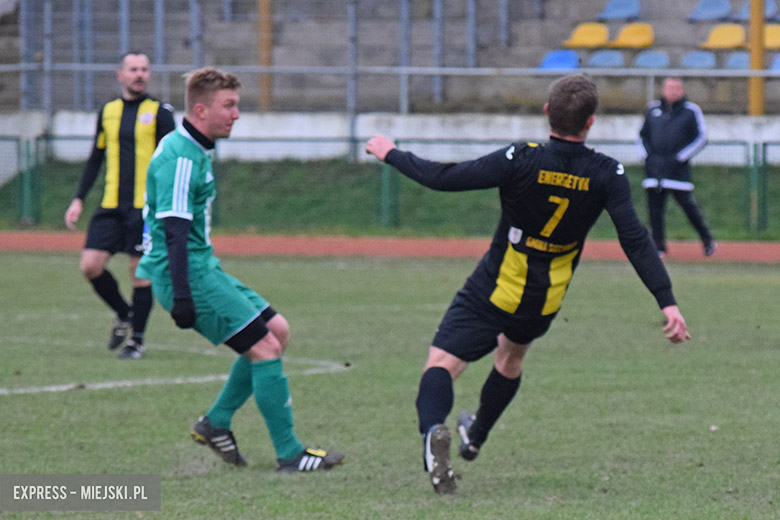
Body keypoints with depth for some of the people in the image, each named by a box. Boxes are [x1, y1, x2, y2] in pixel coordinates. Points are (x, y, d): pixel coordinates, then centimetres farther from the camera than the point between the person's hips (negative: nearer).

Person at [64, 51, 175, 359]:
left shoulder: (159, 113, -1)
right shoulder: (108, 112, 11)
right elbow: (95, 159, 19)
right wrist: (79, 200, 13)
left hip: (145, 206, -4)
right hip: (111, 206, 4)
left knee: (141, 273, -3)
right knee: (90, 266, -6)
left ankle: (137, 339, 10)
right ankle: (124, 314, 19)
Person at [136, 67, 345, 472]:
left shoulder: (196, 153, 16)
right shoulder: (179, 157, -17)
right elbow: (173, 229, -25)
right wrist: (181, 295, -30)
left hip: (204, 268, 11)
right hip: (187, 273, -11)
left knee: (276, 330, 11)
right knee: (265, 347, -11)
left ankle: (216, 423, 14)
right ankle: (289, 453, -7)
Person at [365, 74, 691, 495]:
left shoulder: (522, 162, -21)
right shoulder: (606, 175, -14)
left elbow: (443, 178, -20)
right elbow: (636, 241, -19)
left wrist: (391, 154, -4)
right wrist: (668, 303, -18)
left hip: (494, 294, -4)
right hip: (544, 304, 4)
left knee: (442, 362, -8)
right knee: (512, 355, 34)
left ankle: (432, 431, -40)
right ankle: (475, 437, 53)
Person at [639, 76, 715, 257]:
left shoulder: (691, 111, 1)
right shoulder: (653, 109, 12)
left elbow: (701, 138, 0)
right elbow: (643, 135, 22)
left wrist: (679, 157, -8)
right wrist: (649, 154, 4)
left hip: (678, 168, -4)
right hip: (655, 167, 4)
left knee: (688, 204, -7)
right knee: (654, 206, -1)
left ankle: (707, 240, 10)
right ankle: (658, 246, 5)